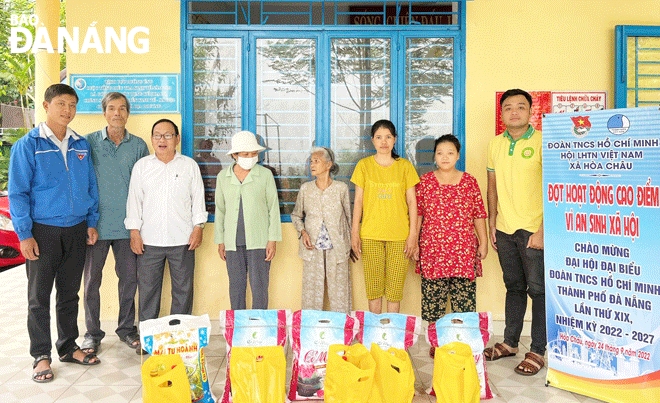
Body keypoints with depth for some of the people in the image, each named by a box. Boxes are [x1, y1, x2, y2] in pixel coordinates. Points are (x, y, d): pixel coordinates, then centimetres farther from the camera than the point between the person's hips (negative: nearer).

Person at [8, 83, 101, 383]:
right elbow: (17, 193, -7)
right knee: (39, 297, 5)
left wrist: (92, 223, 6)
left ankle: (68, 347, 27)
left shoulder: (81, 145, 8)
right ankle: (41, 356, 18)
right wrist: (24, 235, -11)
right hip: (43, 231, -4)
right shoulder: (28, 145, -5)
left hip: (76, 230, 4)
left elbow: (91, 187, 13)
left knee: (69, 293, 14)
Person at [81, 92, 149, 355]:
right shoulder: (89, 143, 2)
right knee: (92, 279, 5)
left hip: (128, 225, 2)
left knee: (129, 278, 8)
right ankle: (92, 333, 20)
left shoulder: (139, 146, 7)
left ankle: (126, 328, 24)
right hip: (96, 223, -1)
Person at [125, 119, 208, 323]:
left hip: (182, 239, 0)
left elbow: (198, 197, 8)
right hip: (149, 239, 1)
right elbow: (134, 199, 8)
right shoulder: (141, 166, 9)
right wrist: (134, 231, 2)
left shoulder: (189, 165, 7)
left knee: (183, 290, 5)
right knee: (147, 289, 6)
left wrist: (198, 227, 0)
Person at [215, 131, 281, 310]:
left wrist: (273, 240, -4)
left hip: (259, 241, -2)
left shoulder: (265, 174, 1)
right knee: (236, 286, 8)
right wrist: (220, 241, 10)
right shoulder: (223, 177, 8)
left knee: (259, 287, -2)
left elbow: (273, 208, 1)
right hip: (233, 243, 3)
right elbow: (220, 210, 13)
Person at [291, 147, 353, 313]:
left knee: (339, 288, 4)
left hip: (337, 248, -1)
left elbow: (348, 217, 8)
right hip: (312, 249, 1)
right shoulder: (305, 189, 3)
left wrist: (348, 246, 9)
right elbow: (296, 215, 15)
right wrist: (303, 232, -4)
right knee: (312, 289, 5)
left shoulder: (341, 188, -1)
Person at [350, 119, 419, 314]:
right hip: (371, 234, 0)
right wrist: (355, 232, 2)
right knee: (373, 285, 3)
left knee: (395, 287, 2)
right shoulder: (364, 165, 6)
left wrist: (413, 234, -1)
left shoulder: (405, 166, 6)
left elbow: (412, 202, 5)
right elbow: (358, 200, 7)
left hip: (399, 235, 0)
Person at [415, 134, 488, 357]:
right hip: (432, 248, 0)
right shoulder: (425, 181, 7)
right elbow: (417, 213, 9)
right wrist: (414, 241, 7)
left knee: (464, 297, 1)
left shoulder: (469, 181, 7)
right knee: (433, 295, 3)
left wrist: (483, 242, 8)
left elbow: (479, 214, 10)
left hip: (464, 249, 0)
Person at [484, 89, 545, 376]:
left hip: (533, 230, -5)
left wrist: (543, 230, -14)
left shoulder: (542, 141, -6)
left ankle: (538, 351, 13)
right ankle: (509, 343, 27)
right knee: (514, 286, 16)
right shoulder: (495, 144, 10)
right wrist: (492, 223, 9)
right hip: (505, 229, 5)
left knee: (538, 289, 2)